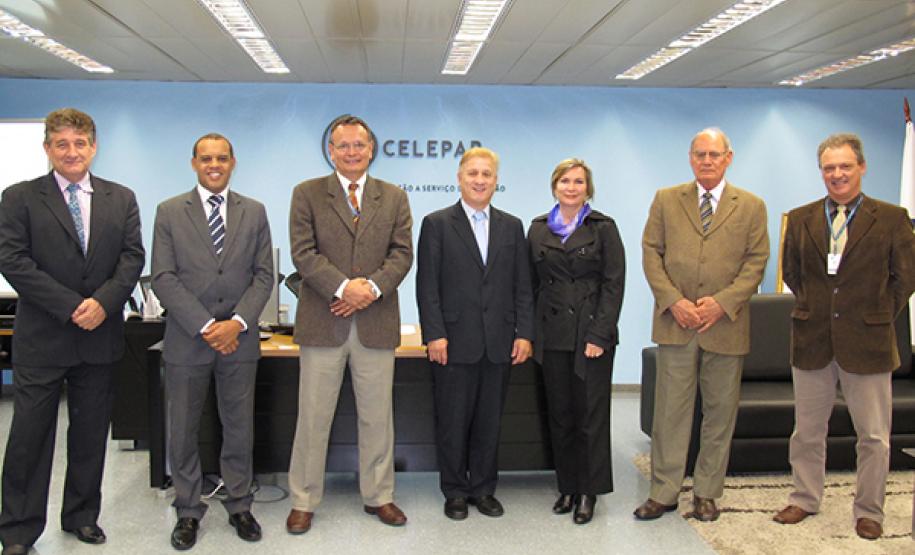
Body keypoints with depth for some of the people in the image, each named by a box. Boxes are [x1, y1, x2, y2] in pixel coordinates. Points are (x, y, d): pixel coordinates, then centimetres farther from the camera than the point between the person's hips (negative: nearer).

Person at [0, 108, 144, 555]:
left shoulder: (121, 199, 8)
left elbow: (132, 257, 1)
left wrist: (102, 302, -15)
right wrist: (71, 306, -16)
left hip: (100, 336, 3)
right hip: (41, 338, -2)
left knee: (91, 434, 12)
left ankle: (82, 516, 28)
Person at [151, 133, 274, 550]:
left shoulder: (254, 212, 7)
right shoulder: (170, 212, 2)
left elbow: (264, 275, 2)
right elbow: (163, 278, -5)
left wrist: (237, 322, -12)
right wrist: (205, 326, -13)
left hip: (239, 340, 1)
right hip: (186, 340, -1)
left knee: (239, 428, 9)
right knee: (183, 431, 8)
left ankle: (239, 507, 24)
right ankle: (188, 512, 23)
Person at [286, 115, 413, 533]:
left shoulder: (394, 197, 10)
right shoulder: (307, 194, 4)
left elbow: (402, 253, 2)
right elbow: (303, 252, -5)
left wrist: (372, 287, -15)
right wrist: (343, 287, -18)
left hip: (377, 323, 2)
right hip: (323, 322, -1)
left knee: (377, 416, 10)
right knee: (313, 416, 6)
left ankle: (378, 496, 25)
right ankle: (303, 501, 19)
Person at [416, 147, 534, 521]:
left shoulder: (511, 226, 11)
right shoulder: (437, 224, 1)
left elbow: (522, 286, 9)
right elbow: (427, 286, -4)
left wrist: (524, 333, 1)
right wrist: (434, 335, -11)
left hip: (500, 344, 3)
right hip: (454, 342, -3)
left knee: (490, 422, 11)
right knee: (453, 422, 6)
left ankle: (483, 488, 25)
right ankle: (455, 492, 21)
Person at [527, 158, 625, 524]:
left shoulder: (603, 228, 0)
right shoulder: (539, 229, 9)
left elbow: (614, 284, -5)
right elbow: (532, 283, 11)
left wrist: (599, 335, -12)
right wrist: (532, 331, 3)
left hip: (592, 333, -3)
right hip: (552, 336, 3)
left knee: (591, 414, 2)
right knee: (560, 415, 9)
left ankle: (589, 492, 14)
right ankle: (567, 487, 22)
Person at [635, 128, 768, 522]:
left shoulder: (751, 207, 7)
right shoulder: (666, 200, 8)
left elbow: (756, 261, 2)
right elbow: (651, 253, 3)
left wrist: (723, 302, -12)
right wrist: (673, 301, -10)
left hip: (726, 325, 1)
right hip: (676, 323, 0)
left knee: (720, 413, 8)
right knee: (670, 410, 3)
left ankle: (706, 493, 21)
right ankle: (663, 492, 12)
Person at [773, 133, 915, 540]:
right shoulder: (800, 219, 5)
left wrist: (878, 316, 3)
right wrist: (812, 308, 9)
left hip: (867, 344, -2)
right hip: (812, 341, 2)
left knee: (874, 437, 7)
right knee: (807, 430, 13)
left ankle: (869, 511, 23)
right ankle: (805, 499, 30)